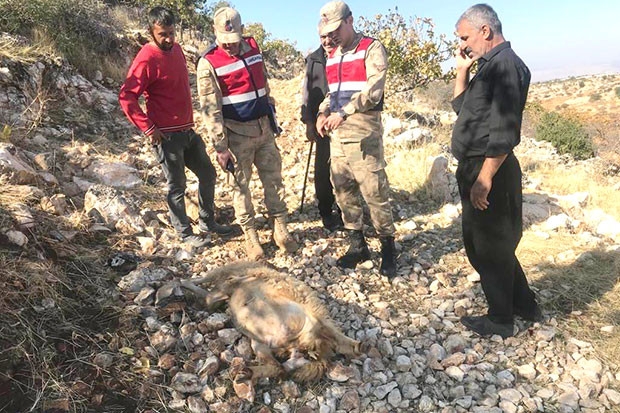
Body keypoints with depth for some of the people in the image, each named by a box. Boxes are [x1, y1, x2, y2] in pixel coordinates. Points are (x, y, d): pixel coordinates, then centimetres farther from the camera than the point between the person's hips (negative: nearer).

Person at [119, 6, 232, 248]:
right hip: (166, 135, -8)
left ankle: (207, 222, 31)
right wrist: (148, 129, -18)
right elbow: (126, 97, -18)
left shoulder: (176, 49, 9)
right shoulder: (146, 60, -15)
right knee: (177, 186, 3)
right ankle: (185, 233, 19)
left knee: (208, 174, 14)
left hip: (187, 130, 8)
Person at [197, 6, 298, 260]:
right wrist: (221, 147, -16)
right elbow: (210, 110, -14)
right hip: (237, 133, -5)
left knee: (273, 178, 9)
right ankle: (250, 237, 17)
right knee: (241, 185, 5)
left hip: (264, 127, 5)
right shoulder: (208, 64, -13)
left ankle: (280, 229, 22)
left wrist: (271, 118, 18)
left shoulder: (253, 48, 5)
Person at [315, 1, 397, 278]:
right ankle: (357, 244, 21)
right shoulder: (332, 57, 18)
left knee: (374, 191, -7)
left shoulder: (372, 49, -3)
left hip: (363, 131, -7)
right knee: (342, 190, 9)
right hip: (337, 133, 7)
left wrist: (342, 113, -22)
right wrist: (323, 113, 5)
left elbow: (373, 90, -15)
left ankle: (388, 248, 8)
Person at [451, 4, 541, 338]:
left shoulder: (505, 64, -15)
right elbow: (461, 108, 24)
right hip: (475, 169, 10)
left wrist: (485, 178, -23)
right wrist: (462, 71, 14)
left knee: (490, 248, 2)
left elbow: (505, 131, -22)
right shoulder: (490, 65, 16)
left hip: (490, 171, -10)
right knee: (478, 242, 20)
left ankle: (500, 320, 20)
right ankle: (524, 304, 34)